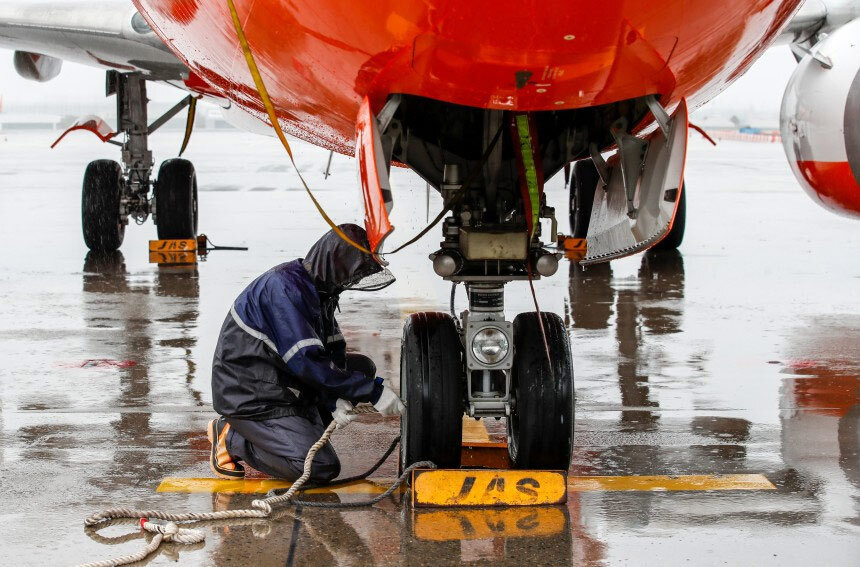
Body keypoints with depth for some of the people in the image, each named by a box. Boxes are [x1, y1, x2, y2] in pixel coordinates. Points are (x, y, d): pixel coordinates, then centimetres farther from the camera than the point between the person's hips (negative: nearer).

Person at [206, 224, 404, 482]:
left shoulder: (317, 288, 6)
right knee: (323, 469, -18)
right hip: (251, 397, -10)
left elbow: (333, 351, 8)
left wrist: (335, 400, -13)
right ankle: (231, 437, -2)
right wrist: (374, 392, -23)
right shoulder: (283, 287, -24)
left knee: (361, 367, 6)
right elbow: (306, 361, -27)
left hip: (287, 387, 10)